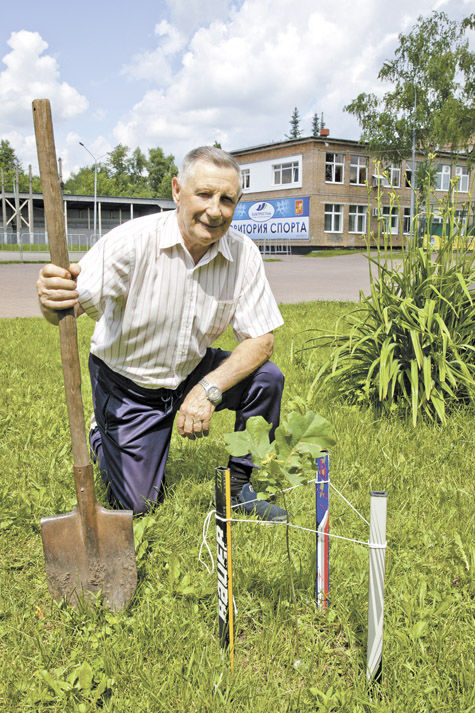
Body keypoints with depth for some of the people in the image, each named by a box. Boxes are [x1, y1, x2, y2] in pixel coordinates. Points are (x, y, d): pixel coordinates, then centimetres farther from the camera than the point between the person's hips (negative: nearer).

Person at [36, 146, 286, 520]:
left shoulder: (243, 253, -15)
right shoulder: (132, 241, -24)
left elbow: (261, 338, -15)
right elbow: (76, 303, -33)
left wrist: (209, 389, -29)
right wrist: (54, 300, -58)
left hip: (192, 371, 3)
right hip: (126, 380, -3)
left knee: (267, 377, -21)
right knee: (137, 503, -4)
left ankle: (238, 484, 1)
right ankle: (102, 435, 28)